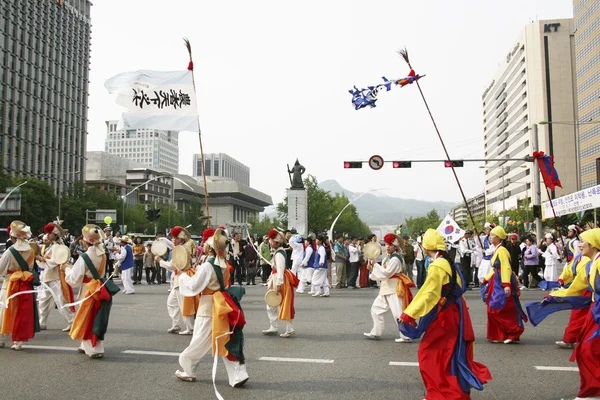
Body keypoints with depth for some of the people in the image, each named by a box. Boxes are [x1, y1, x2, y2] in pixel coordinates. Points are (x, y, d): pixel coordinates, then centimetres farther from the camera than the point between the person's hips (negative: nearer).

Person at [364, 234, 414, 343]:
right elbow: (382, 274, 15)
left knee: (398, 313, -9)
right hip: (386, 288, 10)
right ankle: (376, 333, 23)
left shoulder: (395, 259, -14)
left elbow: (386, 273, -23)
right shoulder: (387, 258, 14)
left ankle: (406, 336, -2)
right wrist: (372, 269, -1)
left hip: (394, 288, -10)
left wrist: (375, 265, -14)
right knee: (376, 308, 14)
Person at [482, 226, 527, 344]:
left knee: (502, 310, -7)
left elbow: (506, 268, -22)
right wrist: (486, 280, 25)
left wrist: (506, 285, -30)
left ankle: (514, 334, 3)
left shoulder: (501, 250, -15)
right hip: (497, 283, 10)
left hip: (503, 284, -10)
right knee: (493, 310, 11)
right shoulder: (496, 250, 15)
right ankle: (498, 335, 19)